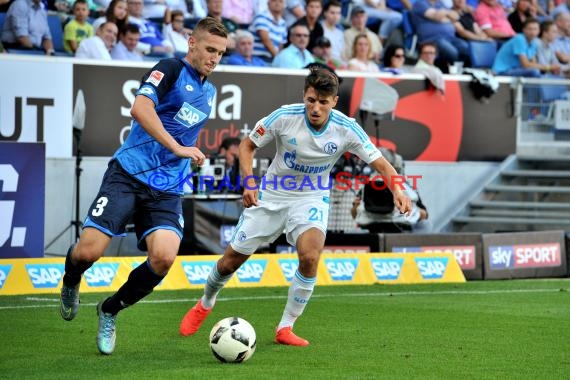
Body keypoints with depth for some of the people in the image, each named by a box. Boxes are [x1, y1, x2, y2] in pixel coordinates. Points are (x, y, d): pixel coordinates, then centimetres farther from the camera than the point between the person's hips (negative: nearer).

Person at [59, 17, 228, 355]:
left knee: (164, 257, -20)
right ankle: (71, 282, 23)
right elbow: (140, 108, -24)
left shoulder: (209, 91, 17)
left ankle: (110, 311, 6)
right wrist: (177, 148, -25)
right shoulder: (171, 69, -6)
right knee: (89, 250, -17)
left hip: (167, 191, 5)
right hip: (128, 174, -5)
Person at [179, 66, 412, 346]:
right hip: (271, 195, 0)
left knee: (310, 256, -28)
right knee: (231, 260, 4)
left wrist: (397, 191, -33)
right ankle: (205, 305, 37)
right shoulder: (284, 117, -21)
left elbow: (380, 163, -14)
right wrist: (249, 182, -21)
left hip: (311, 199, 0)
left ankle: (285, 328, -11)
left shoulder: (346, 129, -19)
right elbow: (247, 145, -7)